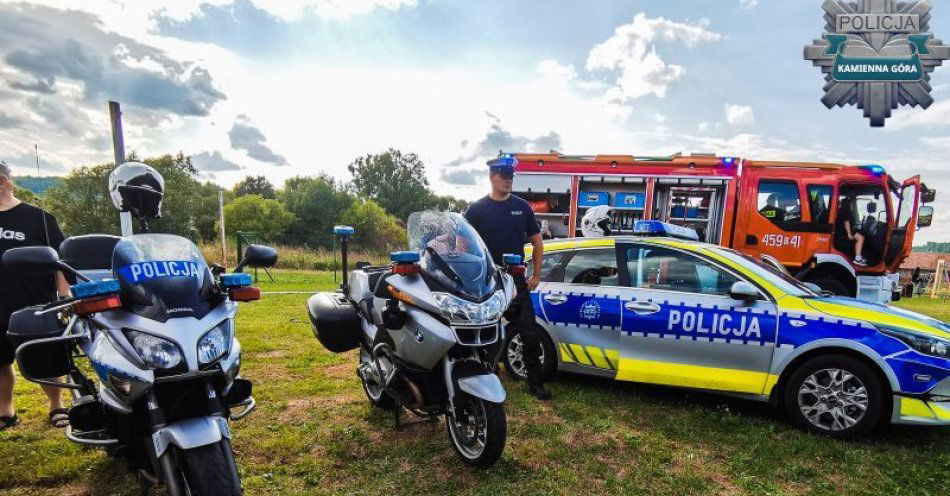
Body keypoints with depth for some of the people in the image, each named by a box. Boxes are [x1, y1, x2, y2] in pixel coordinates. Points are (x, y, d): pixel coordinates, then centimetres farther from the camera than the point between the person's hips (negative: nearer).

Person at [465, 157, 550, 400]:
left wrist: (536, 276, 6)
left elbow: (537, 242, 11)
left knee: (530, 334, 1)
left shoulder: (522, 207, 6)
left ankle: (535, 383, 15)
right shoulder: (477, 210, -1)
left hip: (517, 282, 2)